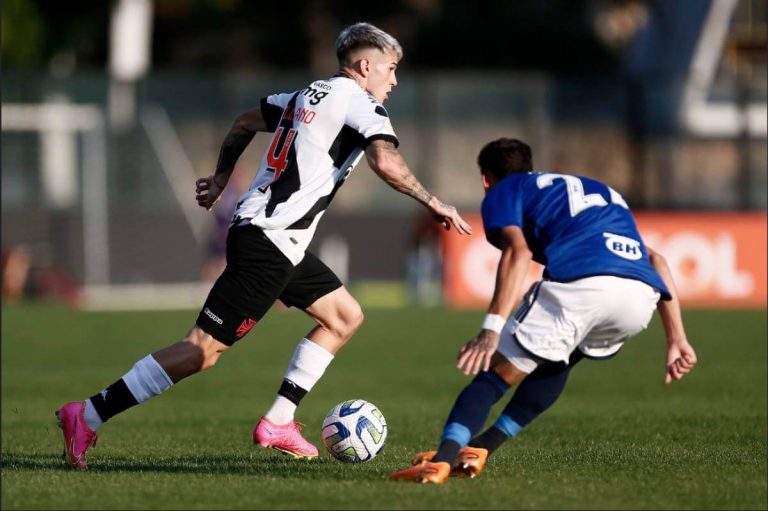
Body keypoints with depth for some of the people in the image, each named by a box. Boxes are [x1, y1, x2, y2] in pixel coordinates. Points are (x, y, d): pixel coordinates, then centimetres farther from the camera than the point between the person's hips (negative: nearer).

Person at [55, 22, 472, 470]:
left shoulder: (308, 95, 18)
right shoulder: (359, 102, -8)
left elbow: (245, 122, 29)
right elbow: (385, 161, -24)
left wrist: (221, 177, 39)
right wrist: (434, 203, -15)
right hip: (268, 246, -10)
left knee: (346, 316, 16)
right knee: (205, 349, -11)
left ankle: (278, 423, 15)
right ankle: (88, 416, -11)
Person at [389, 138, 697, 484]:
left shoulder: (505, 191, 22)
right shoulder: (600, 192, 41)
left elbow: (519, 251, 0)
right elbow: (654, 259, 30)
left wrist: (492, 328, -8)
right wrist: (676, 339, 25)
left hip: (580, 285, -6)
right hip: (642, 298, 6)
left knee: (496, 373, 2)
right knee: (557, 361, 31)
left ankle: (441, 460, -18)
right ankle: (480, 449, 25)